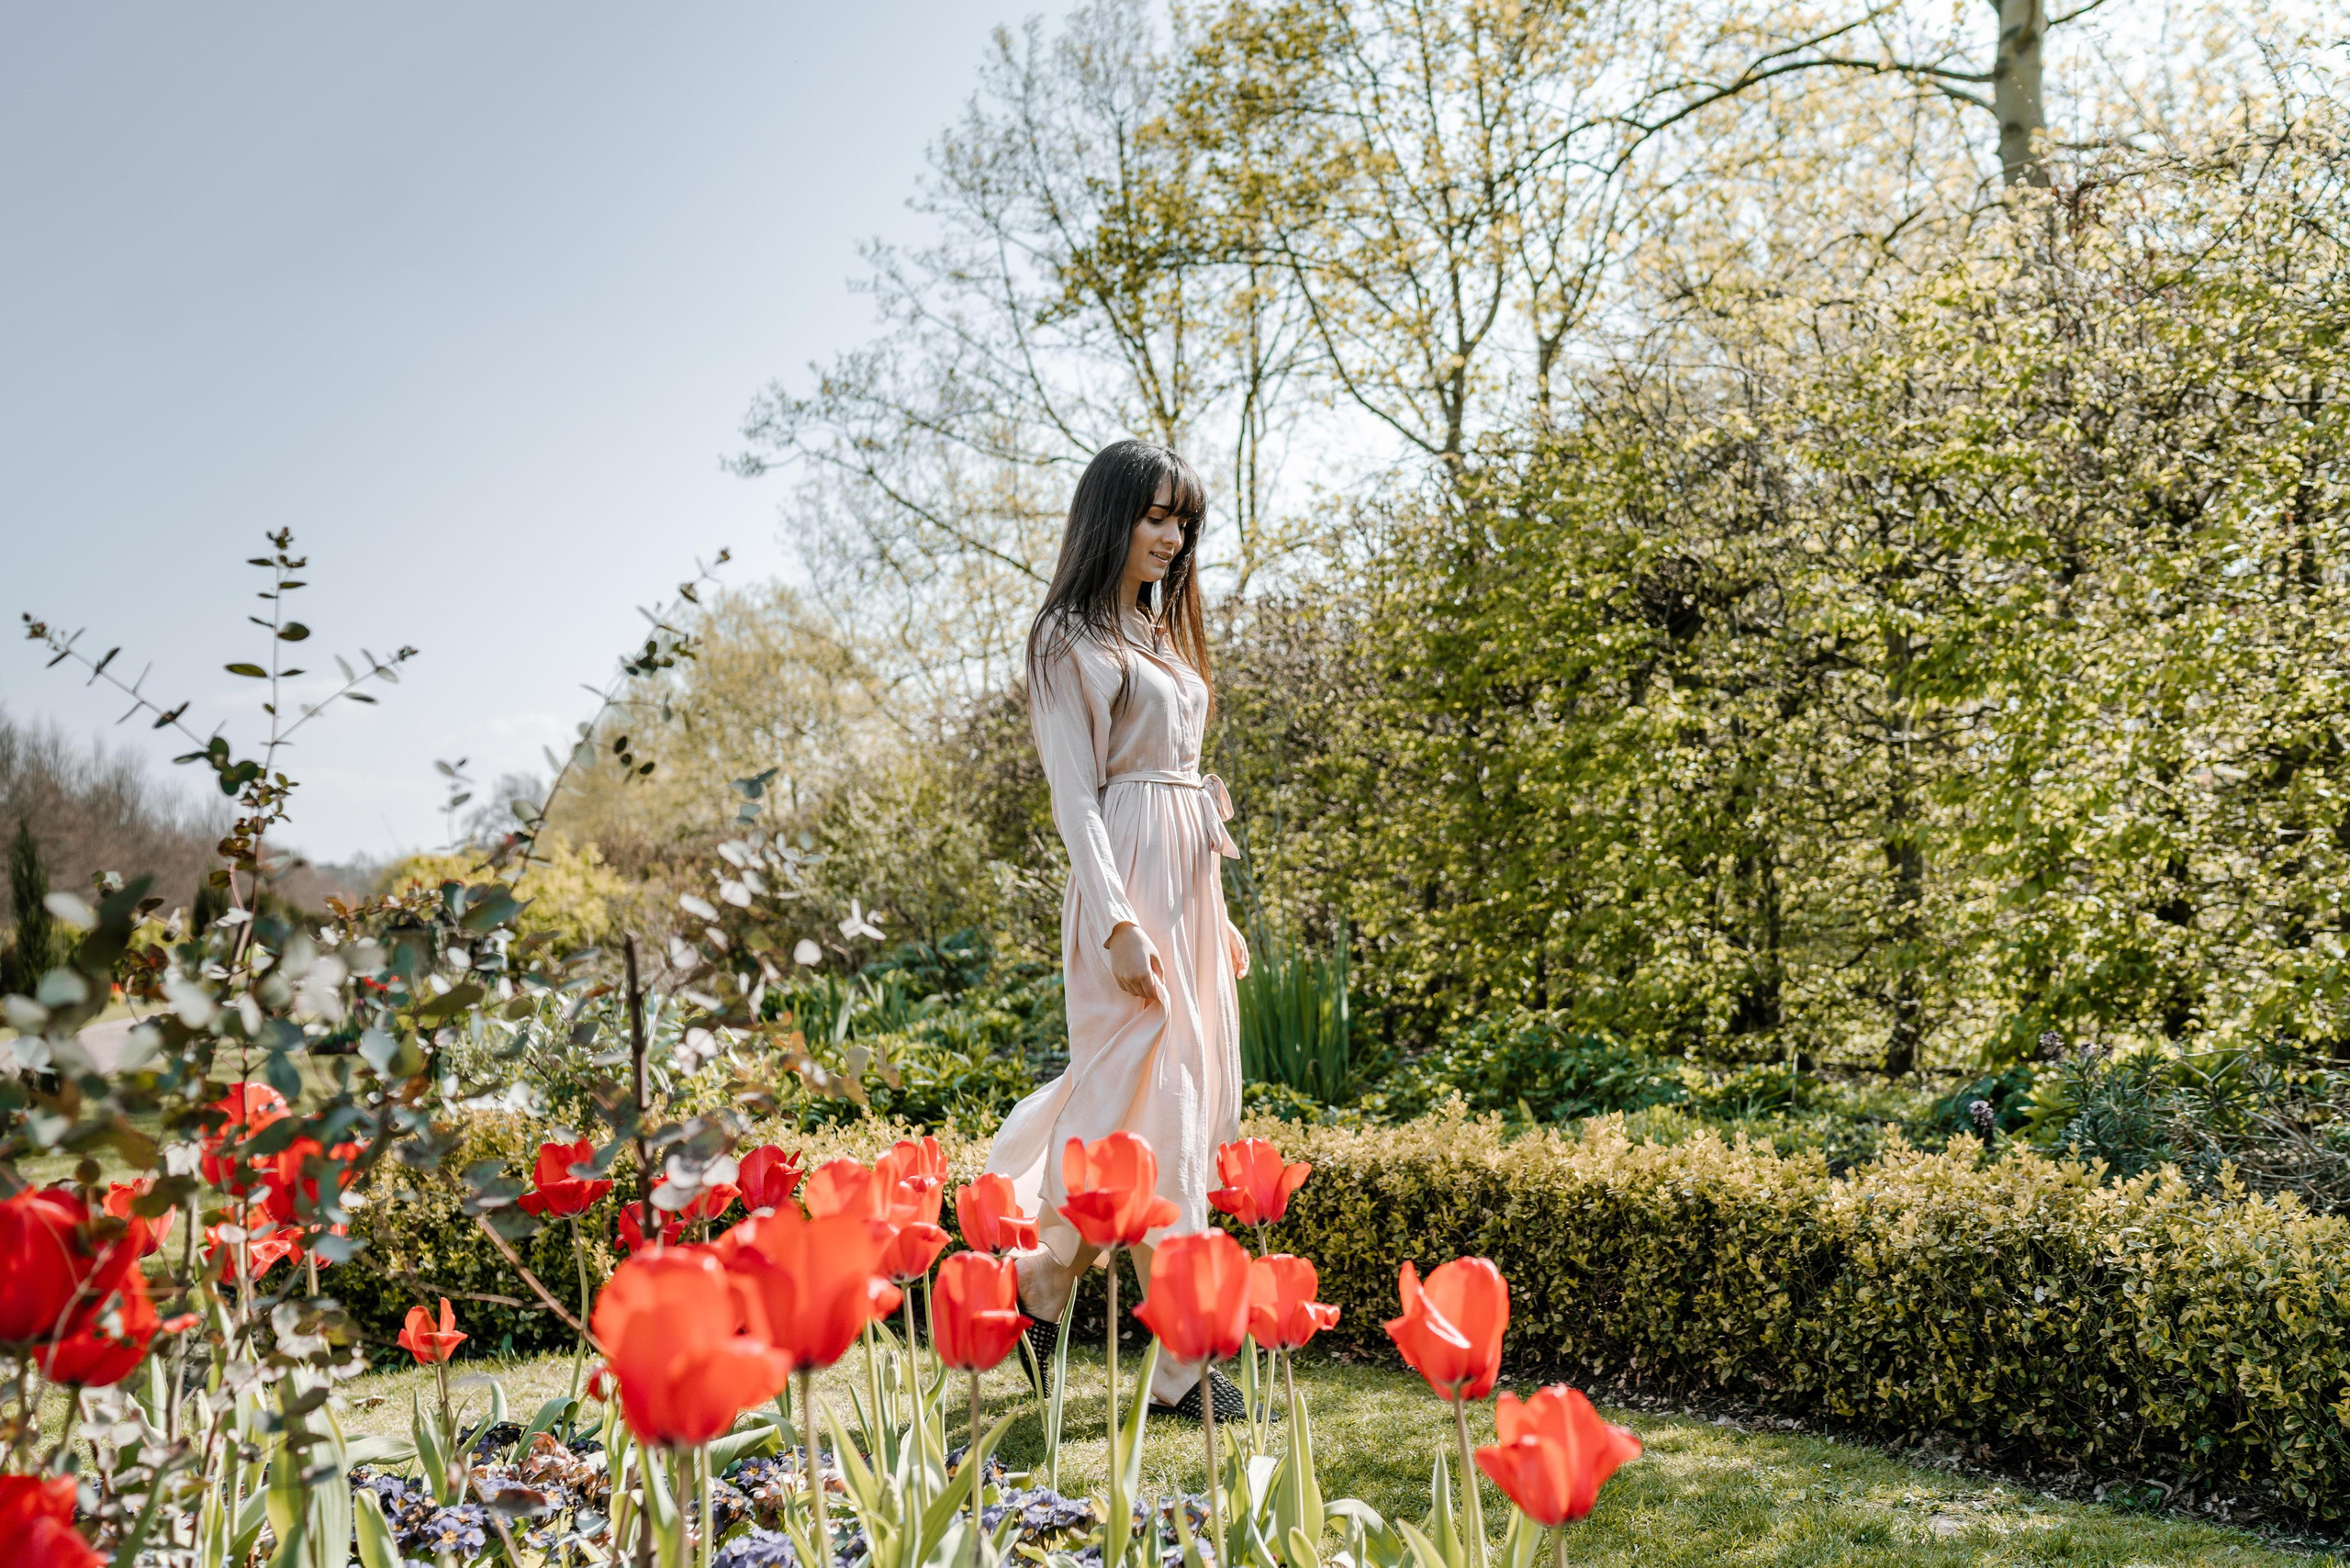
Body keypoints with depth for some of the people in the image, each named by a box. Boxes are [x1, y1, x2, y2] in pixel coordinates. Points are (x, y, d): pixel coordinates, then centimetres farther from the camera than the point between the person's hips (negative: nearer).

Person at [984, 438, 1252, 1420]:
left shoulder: (1161, 632, 20)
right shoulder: (1072, 639, -5)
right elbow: (1075, 793, -12)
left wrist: (1216, 913, 19)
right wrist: (1117, 921, -21)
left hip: (1191, 880, 9)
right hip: (1129, 878, -9)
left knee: (1191, 1095, 10)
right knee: (1155, 1112, -8)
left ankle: (1042, 1278, 24)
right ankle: (1179, 1360, -3)